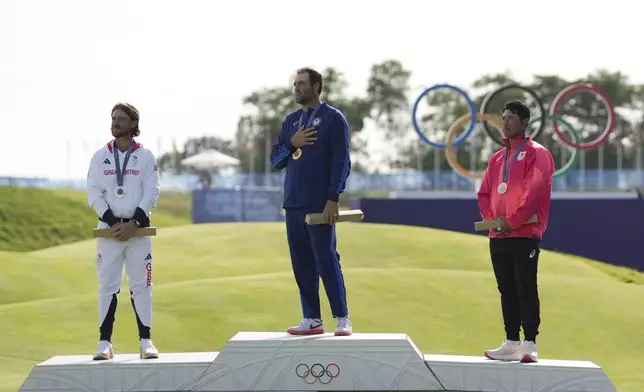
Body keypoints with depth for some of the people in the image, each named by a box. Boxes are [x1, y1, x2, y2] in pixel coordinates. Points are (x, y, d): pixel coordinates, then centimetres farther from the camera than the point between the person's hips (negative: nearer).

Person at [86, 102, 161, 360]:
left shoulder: (146, 157, 4)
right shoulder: (100, 157, 7)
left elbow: (151, 194, -2)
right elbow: (93, 194, 1)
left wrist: (133, 223, -13)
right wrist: (113, 222, -11)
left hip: (138, 229, -1)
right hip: (108, 229, 1)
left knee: (141, 285, -2)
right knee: (107, 285, 0)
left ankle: (145, 341, 2)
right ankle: (104, 342, 1)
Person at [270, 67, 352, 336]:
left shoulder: (333, 119, -2)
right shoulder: (290, 121, 16)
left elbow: (341, 161, -8)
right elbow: (275, 160, 15)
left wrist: (333, 199, -16)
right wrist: (292, 143, -5)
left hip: (320, 205, -6)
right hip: (293, 203, 6)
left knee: (326, 259, -7)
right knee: (301, 263, 5)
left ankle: (342, 318, -1)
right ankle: (312, 319, 10)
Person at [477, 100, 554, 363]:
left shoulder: (536, 153, -4)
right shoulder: (497, 158, 18)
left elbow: (536, 190, -15)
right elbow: (484, 193, 18)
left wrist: (512, 221, -18)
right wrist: (491, 219, 0)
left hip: (524, 234, -7)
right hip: (498, 236, 7)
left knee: (526, 289, -7)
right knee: (506, 290, 9)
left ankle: (530, 344, -6)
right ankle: (511, 343, 13)